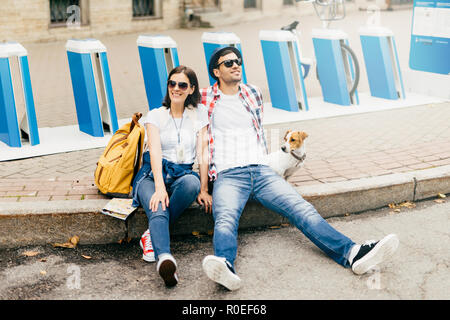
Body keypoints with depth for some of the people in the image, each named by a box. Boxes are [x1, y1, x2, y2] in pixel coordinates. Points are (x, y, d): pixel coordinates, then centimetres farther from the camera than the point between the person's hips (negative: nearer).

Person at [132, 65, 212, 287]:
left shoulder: (199, 113, 12)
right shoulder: (155, 115, 7)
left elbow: (202, 153, 6)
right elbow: (155, 152, -9)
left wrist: (204, 189, -6)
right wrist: (160, 186, -25)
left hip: (183, 173, 1)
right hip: (153, 174, -1)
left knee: (192, 183, -38)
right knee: (158, 209, -35)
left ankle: (152, 235, -28)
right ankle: (165, 258, -60)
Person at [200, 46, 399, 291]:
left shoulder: (253, 94, 23)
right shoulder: (204, 99, 12)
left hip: (261, 170, 3)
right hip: (228, 175, -3)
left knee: (301, 208, -20)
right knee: (225, 220, -34)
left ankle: (351, 253, -37)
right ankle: (225, 266, -61)